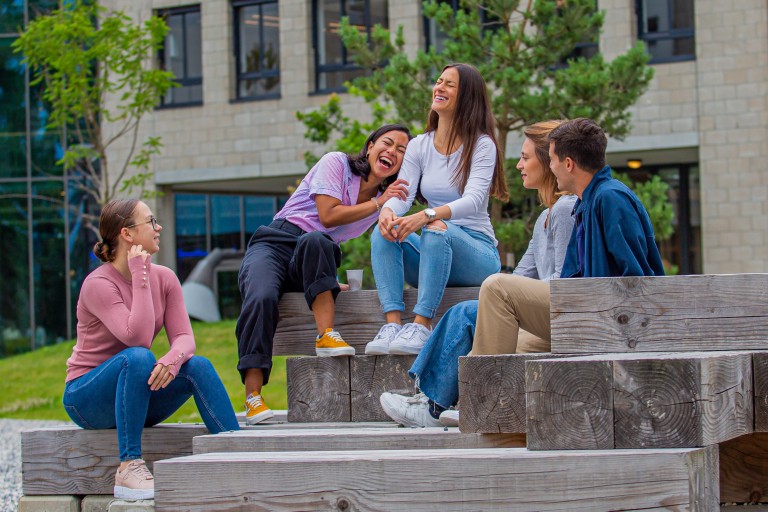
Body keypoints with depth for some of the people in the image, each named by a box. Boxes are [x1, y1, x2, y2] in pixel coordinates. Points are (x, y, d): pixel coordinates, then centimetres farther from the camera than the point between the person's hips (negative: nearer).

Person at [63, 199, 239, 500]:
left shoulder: (164, 278, 1)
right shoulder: (98, 284, -18)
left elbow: (184, 337, -8)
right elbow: (137, 338, -30)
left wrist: (173, 359, -31)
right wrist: (140, 277, -26)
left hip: (136, 395, 6)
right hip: (86, 396, -5)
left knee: (198, 365, -19)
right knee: (138, 357, -34)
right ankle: (129, 468, -35)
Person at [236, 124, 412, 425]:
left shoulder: (387, 198, 16)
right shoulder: (336, 163, 0)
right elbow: (329, 216, -11)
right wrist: (378, 203, -8)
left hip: (313, 264, 3)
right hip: (275, 243, -3)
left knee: (315, 241, -36)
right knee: (262, 298, -35)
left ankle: (326, 336, -42)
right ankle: (252, 395, -37)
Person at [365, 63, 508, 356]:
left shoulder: (482, 145, -5)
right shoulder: (419, 146, 11)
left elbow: (474, 200, -20)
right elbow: (403, 194, -3)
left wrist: (426, 216, -38)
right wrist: (387, 211, -29)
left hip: (476, 251, -5)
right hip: (433, 255, 5)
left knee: (437, 229, -35)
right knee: (383, 231, -22)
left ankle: (421, 326, -40)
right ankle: (393, 323, -35)